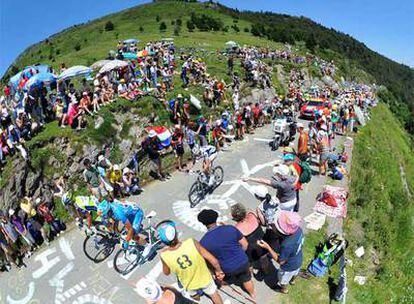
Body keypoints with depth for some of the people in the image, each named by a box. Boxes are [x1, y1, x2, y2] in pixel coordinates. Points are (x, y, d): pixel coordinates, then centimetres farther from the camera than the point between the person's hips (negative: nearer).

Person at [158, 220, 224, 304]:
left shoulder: (164, 255, -31)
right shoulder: (192, 243, -37)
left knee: (195, 297, 38)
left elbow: (166, 273, -7)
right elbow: (213, 260, -26)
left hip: (189, 285, 2)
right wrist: (219, 271, -6)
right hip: (204, 279, -2)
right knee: (214, 294, 32)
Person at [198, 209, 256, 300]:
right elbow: (245, 244, -8)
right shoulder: (231, 228, -20)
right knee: (246, 279, 32)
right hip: (243, 262, 2)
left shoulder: (203, 242, -21)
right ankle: (253, 294, 57)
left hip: (227, 269, -2)